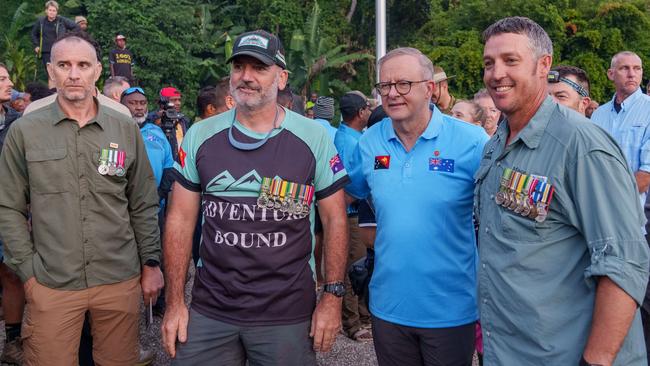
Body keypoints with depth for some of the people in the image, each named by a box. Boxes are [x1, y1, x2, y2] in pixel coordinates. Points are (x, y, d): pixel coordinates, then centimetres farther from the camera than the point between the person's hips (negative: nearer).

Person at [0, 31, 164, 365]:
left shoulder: (126, 129, 4)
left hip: (121, 281, 2)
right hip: (51, 285, -1)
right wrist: (29, 271, -3)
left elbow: (143, 205, 8)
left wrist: (151, 262, 5)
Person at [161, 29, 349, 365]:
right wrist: (175, 302, 1)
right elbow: (181, 218, 4)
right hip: (209, 311, 2)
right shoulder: (200, 136, 1)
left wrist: (333, 297, -5)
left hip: (288, 314, -1)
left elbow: (334, 218, 0)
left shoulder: (314, 138, -5)